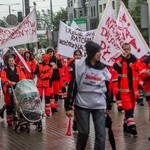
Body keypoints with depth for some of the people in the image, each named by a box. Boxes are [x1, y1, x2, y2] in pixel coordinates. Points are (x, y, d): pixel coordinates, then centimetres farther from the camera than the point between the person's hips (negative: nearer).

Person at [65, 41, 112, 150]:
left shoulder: (103, 68, 6)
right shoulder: (79, 65, -7)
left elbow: (106, 88, 13)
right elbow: (72, 86, -6)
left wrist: (108, 106, 14)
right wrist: (69, 106, -7)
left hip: (99, 106, 3)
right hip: (82, 105, -3)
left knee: (101, 134, 0)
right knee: (84, 132, 5)